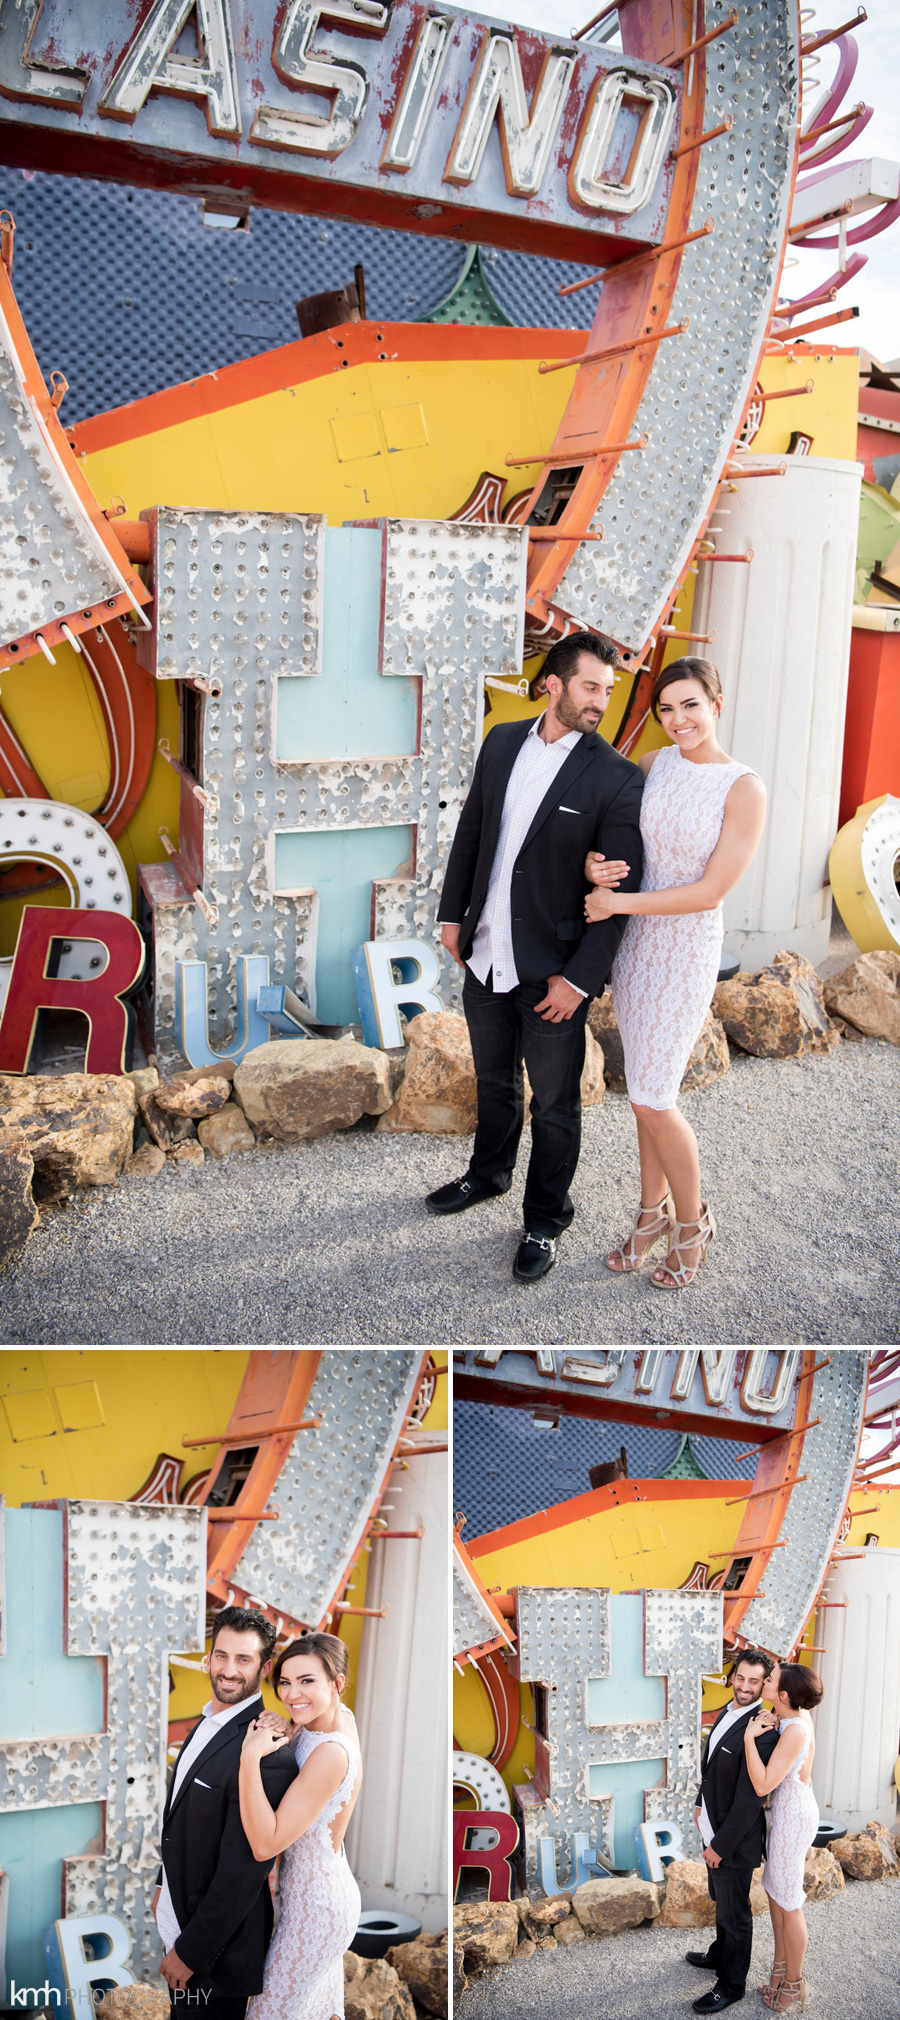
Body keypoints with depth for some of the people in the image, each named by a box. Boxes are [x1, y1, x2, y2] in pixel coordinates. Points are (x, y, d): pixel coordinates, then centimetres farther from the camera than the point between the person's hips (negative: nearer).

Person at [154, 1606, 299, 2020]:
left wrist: (189, 1952, -18)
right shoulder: (206, 1722, 2)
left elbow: (240, 1876, -25)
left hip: (217, 1950, -8)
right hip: (176, 1920, 8)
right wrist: (164, 1883, 18)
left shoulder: (268, 1757, -28)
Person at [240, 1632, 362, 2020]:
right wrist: (269, 1737, -12)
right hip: (331, 1893, 9)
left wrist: (251, 1756, -37)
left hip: (314, 1908, -9)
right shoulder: (340, 1718, -6)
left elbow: (265, 1844, -32)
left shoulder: (332, 1754, -32)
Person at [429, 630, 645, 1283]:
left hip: (552, 972, -5)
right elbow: (470, 831, 13)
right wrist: (453, 913, 11)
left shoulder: (617, 779, -14)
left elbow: (619, 891, -14)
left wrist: (579, 978, -17)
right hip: (485, 958, 5)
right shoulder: (503, 742, 2)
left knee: (555, 1105, 9)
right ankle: (489, 1174, 47)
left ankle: (545, 1219, 28)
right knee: (495, 1080, 24)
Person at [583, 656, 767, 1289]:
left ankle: (692, 1223, 19)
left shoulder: (745, 790, -16)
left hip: (688, 951, -5)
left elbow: (711, 892, -17)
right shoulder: (653, 763, 1)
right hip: (635, 943, 5)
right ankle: (654, 1212, 31)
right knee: (649, 1089, 14)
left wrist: (619, 902, -15)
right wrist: (594, 864, -11)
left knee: (653, 1100, -4)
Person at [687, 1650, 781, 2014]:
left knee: (734, 1913, 10)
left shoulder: (761, 1733, -29)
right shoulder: (728, 1713, 0)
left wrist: (721, 1845, -22)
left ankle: (731, 1985, 28)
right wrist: (701, 1804, 13)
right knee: (720, 1899, 28)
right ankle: (720, 1954, 49)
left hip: (735, 1839, -8)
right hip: (714, 1827, 8)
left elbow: (749, 1800, -27)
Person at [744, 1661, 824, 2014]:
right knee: (775, 1892, 21)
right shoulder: (798, 1714, -6)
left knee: (789, 1903, 8)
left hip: (792, 1817, -9)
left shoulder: (795, 1731, -31)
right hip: (788, 1810, 9)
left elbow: (763, 1785, -31)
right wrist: (769, 1721, -6)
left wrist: (750, 1736, -29)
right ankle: (781, 1968, 37)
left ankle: (793, 1984, 25)